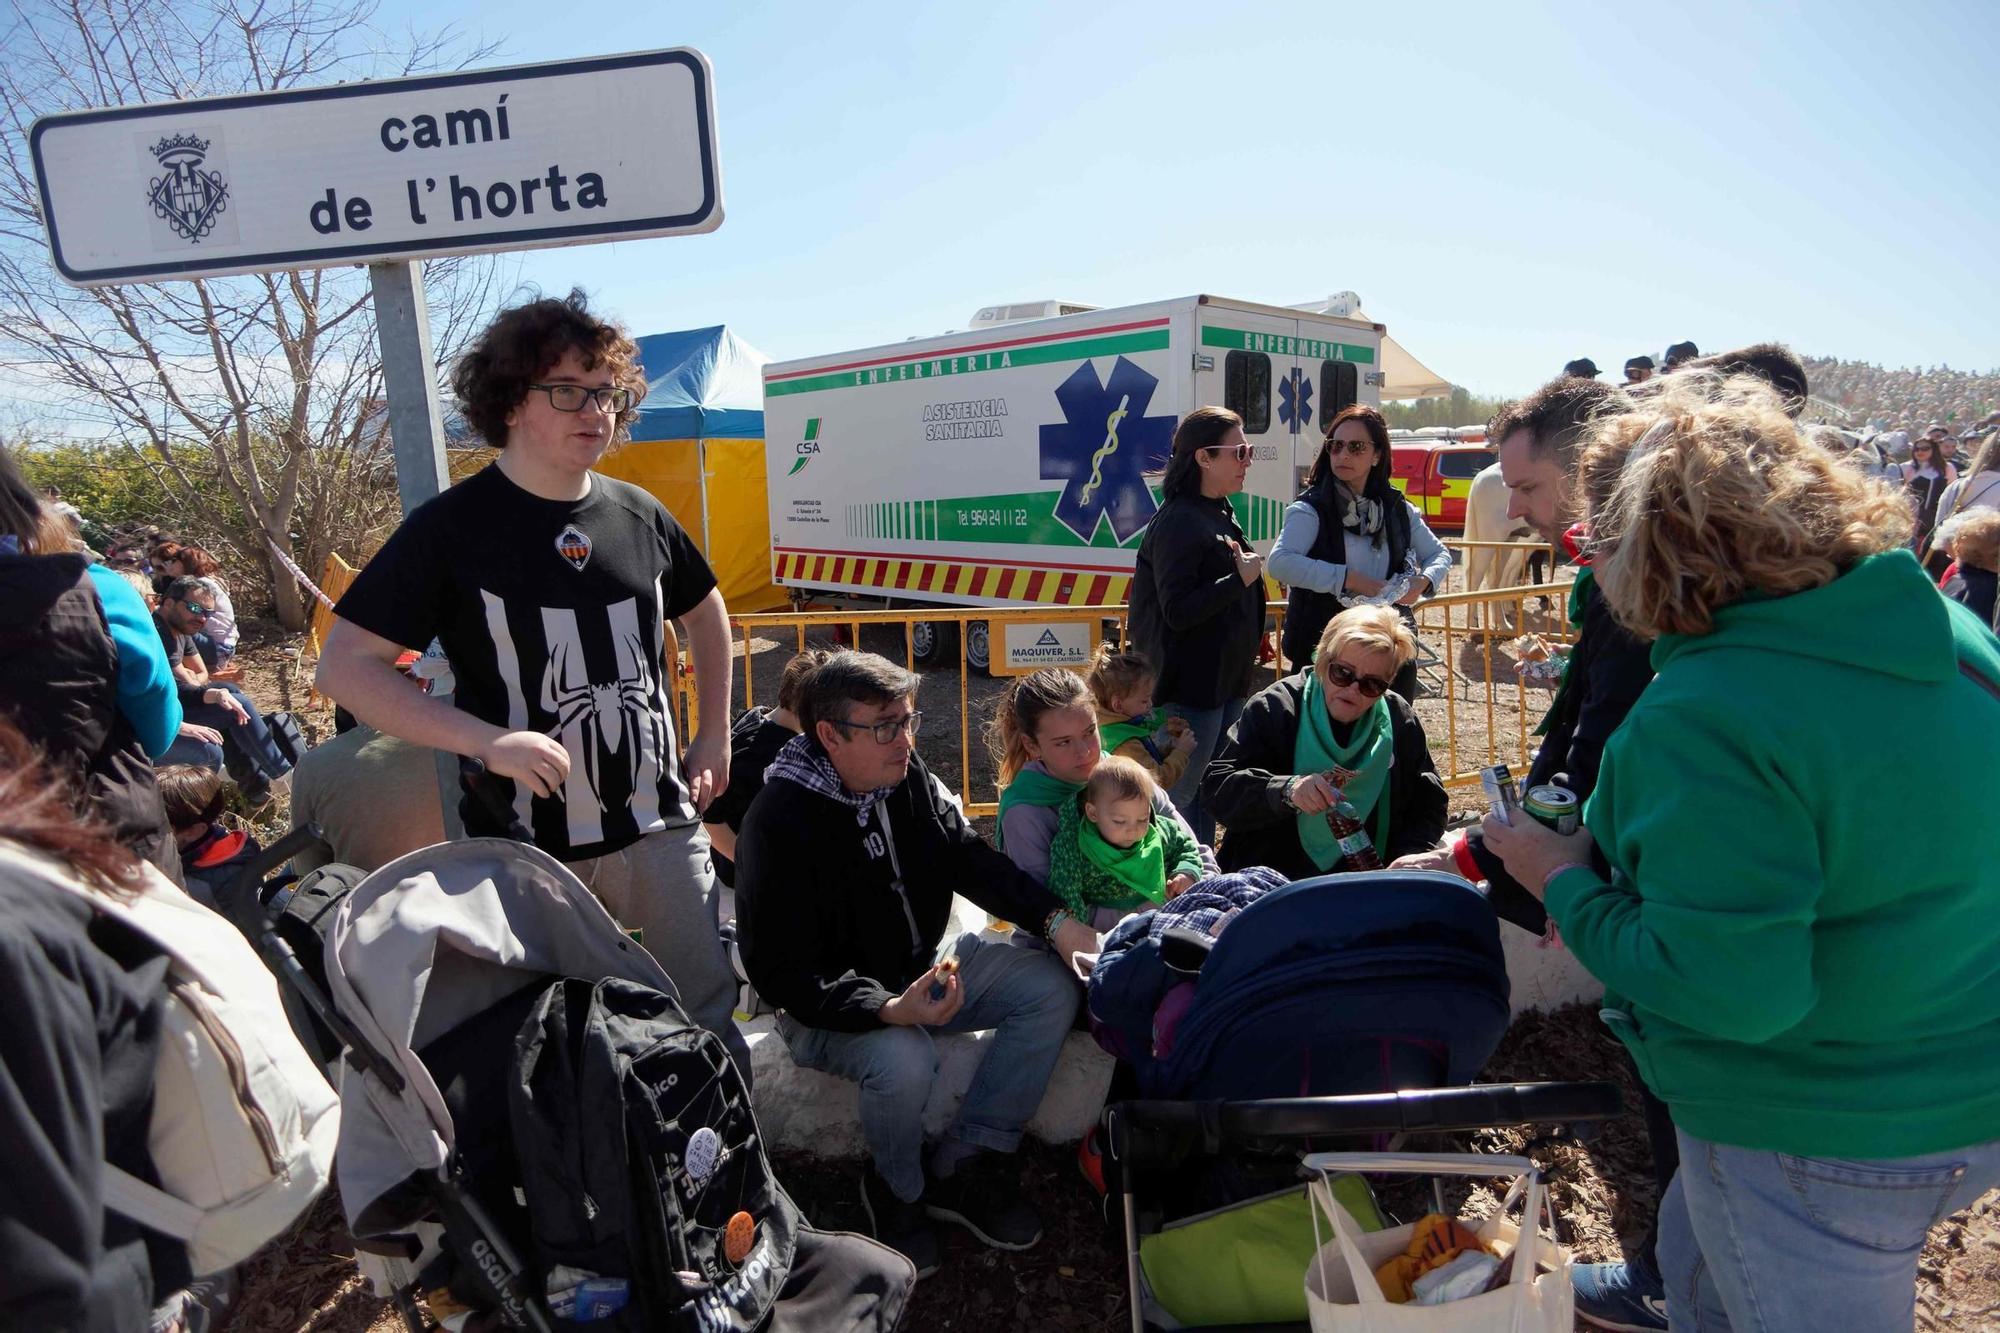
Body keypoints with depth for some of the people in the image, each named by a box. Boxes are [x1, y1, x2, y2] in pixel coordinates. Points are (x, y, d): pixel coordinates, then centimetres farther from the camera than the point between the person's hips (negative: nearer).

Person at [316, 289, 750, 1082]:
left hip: (658, 832, 4)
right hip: (525, 847, -3)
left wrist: (716, 737, 15)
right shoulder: (453, 527, -8)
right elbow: (343, 667, -10)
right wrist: (487, 740, -21)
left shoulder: (639, 516, 4)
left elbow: (704, 611, 22)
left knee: (707, 1022, 12)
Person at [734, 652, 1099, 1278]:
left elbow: (973, 860, 3)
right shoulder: (779, 821, -24)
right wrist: (888, 1009, -39)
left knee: (1053, 986, -7)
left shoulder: (908, 778, -4)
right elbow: (781, 974, -25)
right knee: (903, 1060, -37)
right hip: (832, 1003, -7)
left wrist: (1055, 920, -12)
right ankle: (897, 1190, 0)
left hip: (923, 968, 7)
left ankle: (962, 1167, 0)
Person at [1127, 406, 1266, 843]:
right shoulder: (1179, 522, -17)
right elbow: (1178, 611, -24)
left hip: (1227, 678, 10)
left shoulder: (1222, 514, 13)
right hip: (1193, 686, -10)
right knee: (1182, 794, 0)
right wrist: (1241, 578, -19)